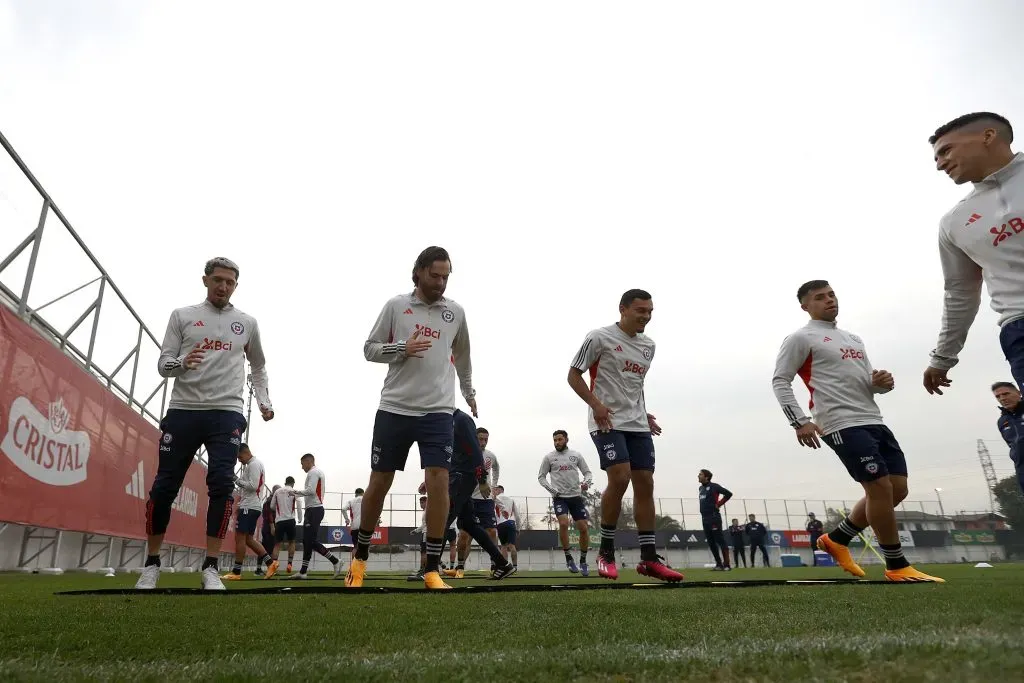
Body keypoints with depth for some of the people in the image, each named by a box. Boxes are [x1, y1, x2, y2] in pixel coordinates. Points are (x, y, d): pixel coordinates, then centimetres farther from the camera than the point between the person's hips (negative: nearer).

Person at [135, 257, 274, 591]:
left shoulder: (247, 323, 12)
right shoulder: (182, 316, 9)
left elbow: (258, 366, 24)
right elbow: (163, 364, 5)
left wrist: (264, 401, 13)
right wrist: (182, 362, -18)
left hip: (227, 412, 0)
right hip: (183, 410, 0)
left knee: (221, 483, -13)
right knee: (164, 486, 3)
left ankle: (210, 567, -5)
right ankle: (152, 564, 20)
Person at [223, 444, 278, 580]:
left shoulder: (254, 464, -11)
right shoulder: (251, 465, 21)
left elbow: (253, 486, -20)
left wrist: (237, 480, -12)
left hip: (249, 507, -10)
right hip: (251, 506, 10)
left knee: (240, 537, -7)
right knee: (248, 538, 9)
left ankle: (236, 572, -4)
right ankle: (270, 562, 5)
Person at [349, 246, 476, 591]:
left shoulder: (456, 312, 9)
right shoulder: (395, 305, 3)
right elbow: (369, 348, 5)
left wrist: (468, 392, 33)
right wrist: (401, 348, -13)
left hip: (439, 411, 1)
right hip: (394, 408, -1)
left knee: (439, 482, -11)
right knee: (379, 483, 7)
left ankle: (432, 569, 0)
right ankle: (360, 556, 28)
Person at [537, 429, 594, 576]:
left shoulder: (576, 455, 8)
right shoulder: (549, 457, 4)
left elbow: (587, 472, 10)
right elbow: (541, 477, 6)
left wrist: (587, 482, -11)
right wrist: (551, 489, -8)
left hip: (576, 496, 2)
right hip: (559, 497, -2)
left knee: (584, 528, -2)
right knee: (563, 523, -24)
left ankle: (583, 562, 16)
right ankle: (568, 558, -7)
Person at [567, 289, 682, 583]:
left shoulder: (649, 345, 14)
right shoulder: (600, 337, -6)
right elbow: (573, 374, -4)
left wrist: (644, 413, 14)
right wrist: (595, 404, -18)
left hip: (638, 425, 7)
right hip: (607, 422, -7)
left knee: (645, 484, 2)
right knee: (620, 478, -20)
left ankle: (648, 558, 9)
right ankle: (606, 553, -3)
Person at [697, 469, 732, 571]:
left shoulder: (714, 486, -6)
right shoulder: (700, 488, 17)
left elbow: (729, 493, -11)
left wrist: (718, 504, -8)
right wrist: (704, 509, 13)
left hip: (714, 517, -8)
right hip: (704, 518, 8)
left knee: (720, 541, -7)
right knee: (711, 542, 8)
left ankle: (727, 565, -5)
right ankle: (719, 564, 14)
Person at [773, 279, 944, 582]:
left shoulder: (853, 339, 24)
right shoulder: (801, 338, -1)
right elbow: (780, 381, -7)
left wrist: (881, 383, 1)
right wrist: (799, 422, -19)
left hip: (874, 421, 9)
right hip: (842, 425, -9)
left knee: (897, 489, 6)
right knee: (881, 488, -11)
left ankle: (836, 540, 20)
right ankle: (897, 566, 5)